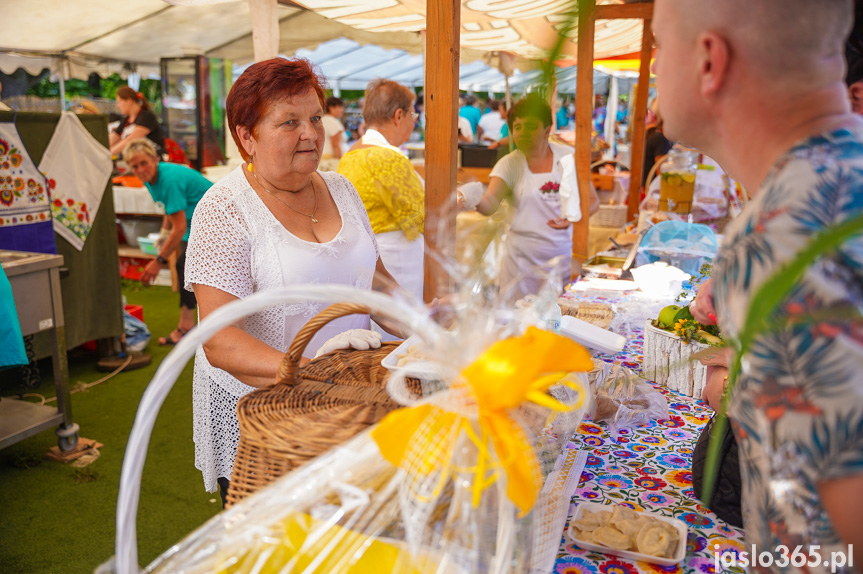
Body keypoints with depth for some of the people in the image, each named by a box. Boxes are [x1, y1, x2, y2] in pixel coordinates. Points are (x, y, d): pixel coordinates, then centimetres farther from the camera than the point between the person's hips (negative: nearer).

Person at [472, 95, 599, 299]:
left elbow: (593, 200, 9)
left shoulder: (568, 156, 3)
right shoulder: (509, 164, -2)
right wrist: (474, 200, -41)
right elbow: (490, 204, -18)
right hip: (523, 259, -1)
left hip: (564, 257, 1)